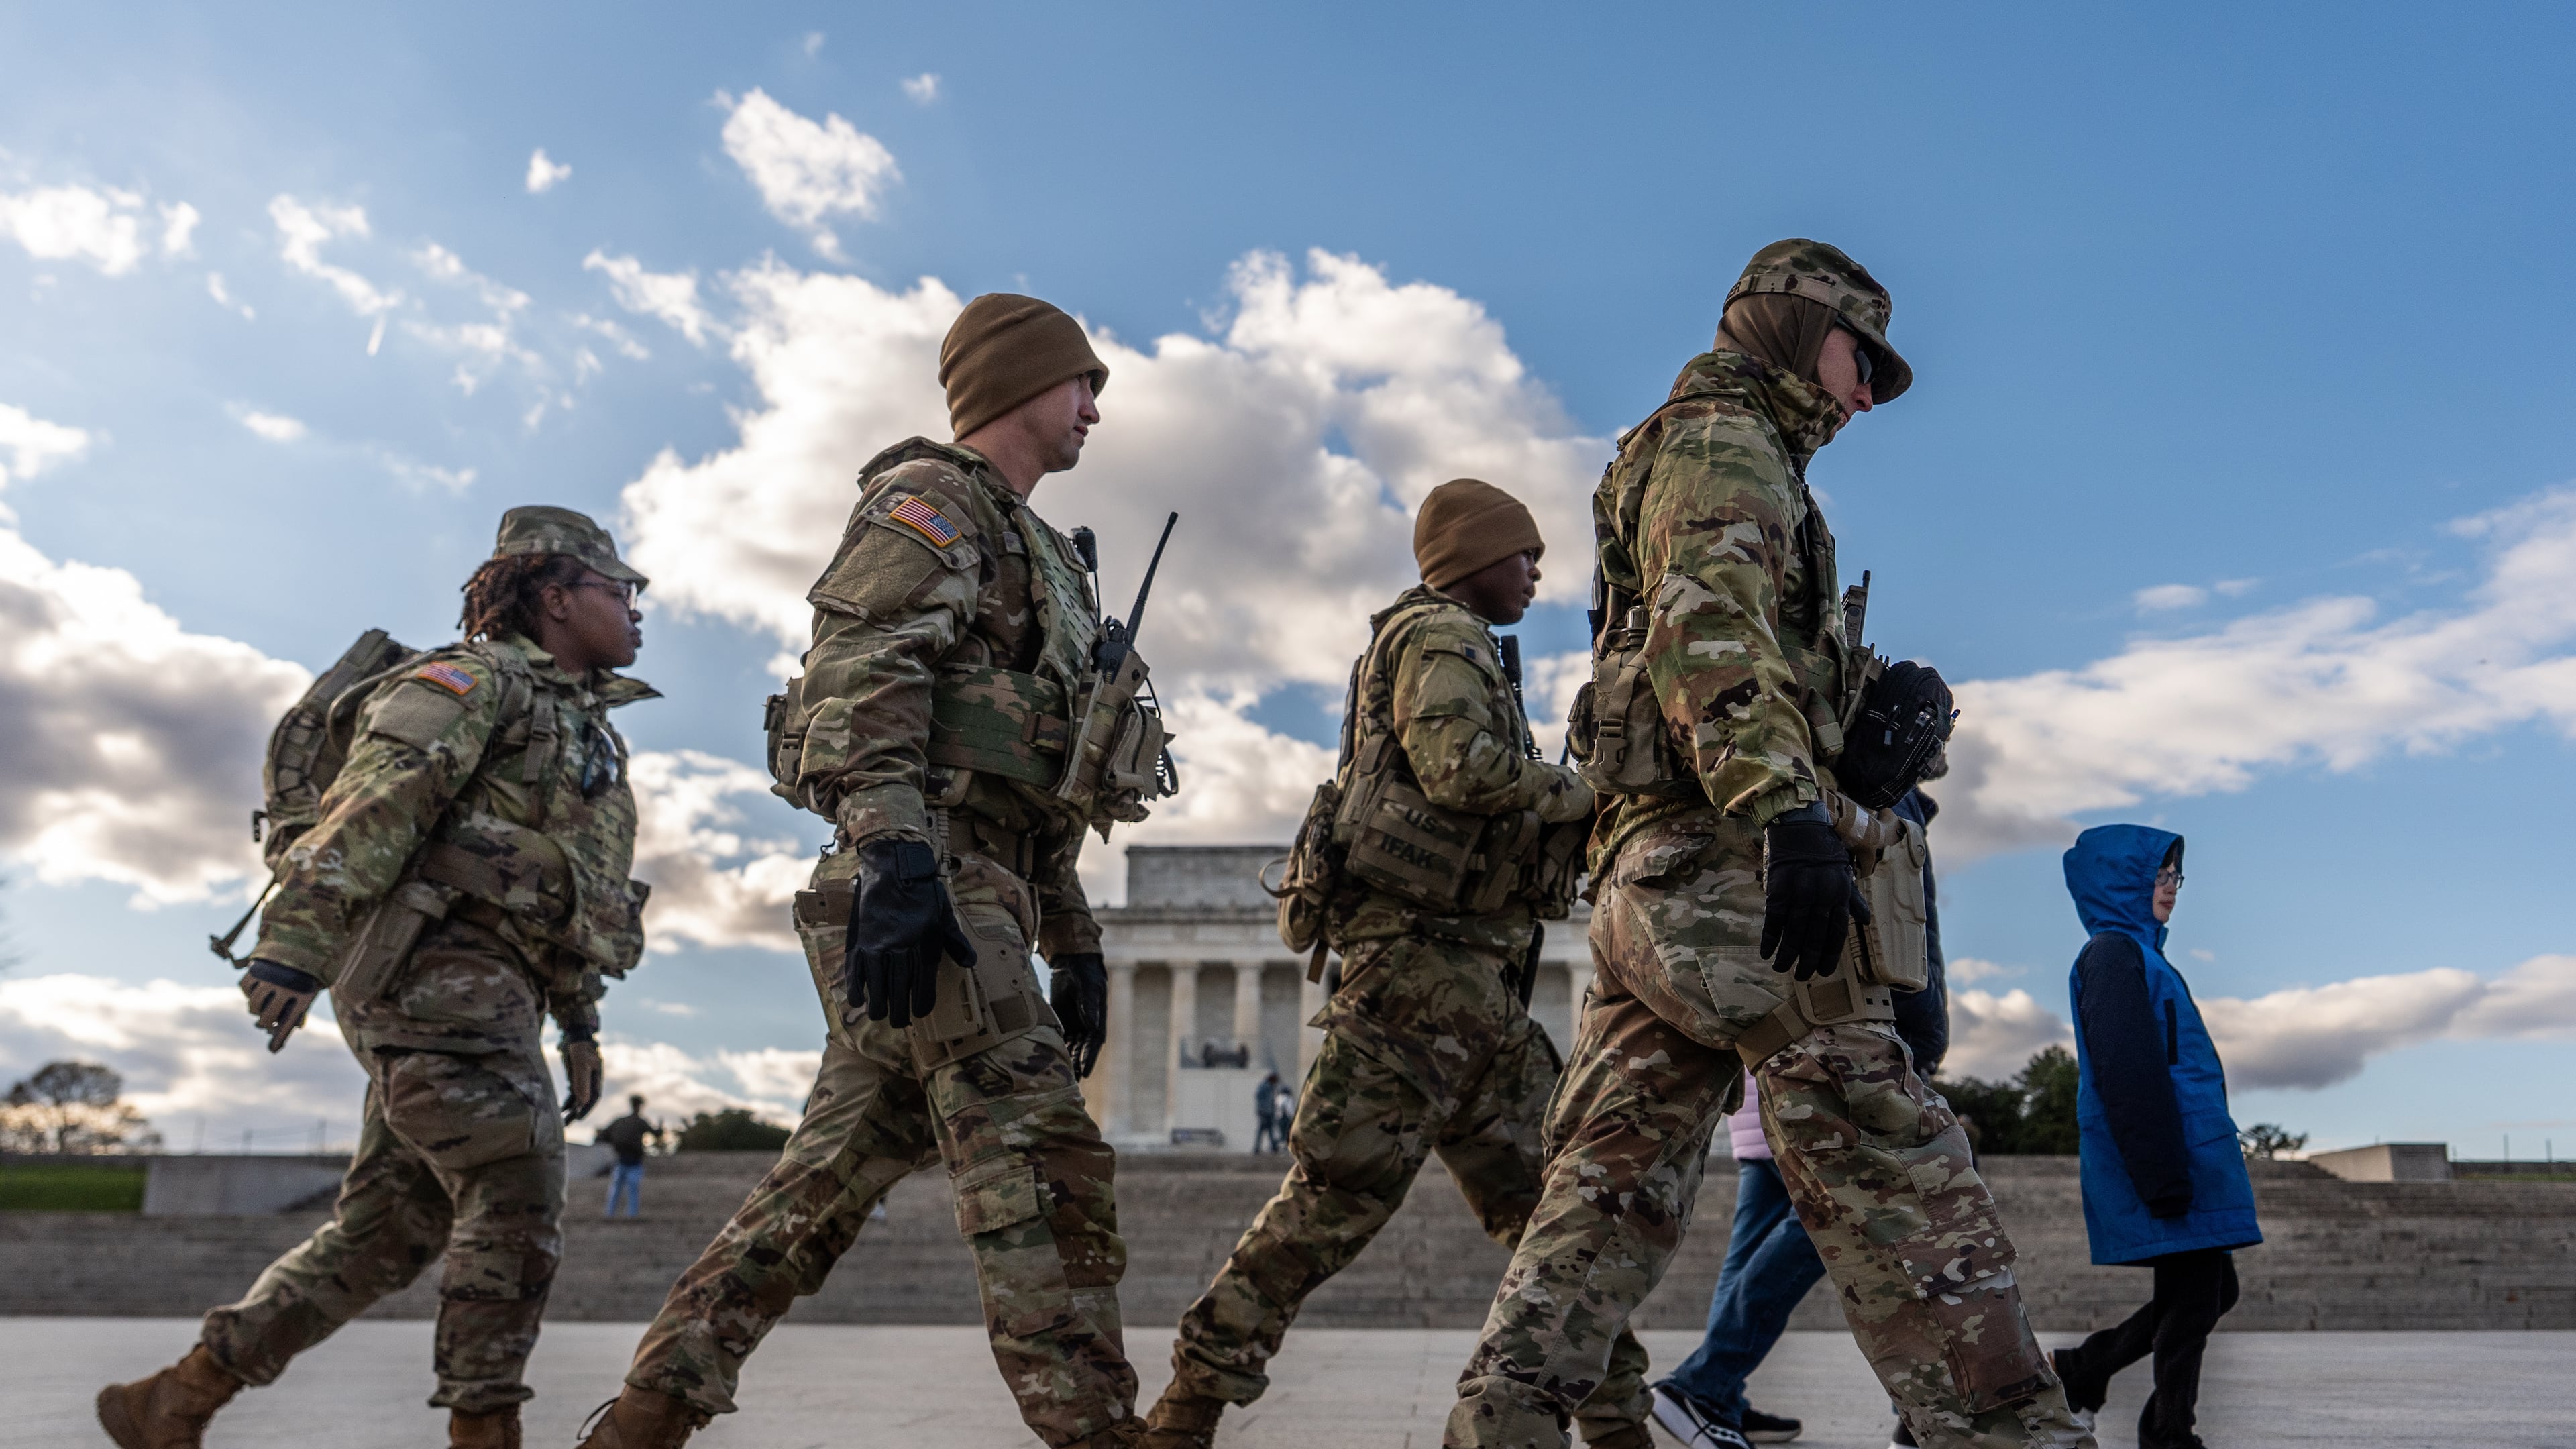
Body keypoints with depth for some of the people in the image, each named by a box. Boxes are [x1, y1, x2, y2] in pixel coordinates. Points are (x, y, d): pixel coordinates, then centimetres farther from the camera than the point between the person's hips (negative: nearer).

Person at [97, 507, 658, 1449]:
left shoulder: (585, 727, 27)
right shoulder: (477, 679, -1)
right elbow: (372, 801, -15)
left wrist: (580, 1026, 24)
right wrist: (295, 945, -26)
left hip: (491, 993, 9)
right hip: (437, 970, -9)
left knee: (386, 1230, 10)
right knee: (516, 1205, -12)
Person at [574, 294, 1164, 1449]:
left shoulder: (1033, 551, 30)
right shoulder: (934, 498, 1)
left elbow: (1039, 791, 29)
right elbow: (859, 672, -17)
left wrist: (1075, 945, 24)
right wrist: (893, 854, -29)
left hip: (973, 897, 10)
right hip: (923, 886, -10)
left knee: (827, 1181, 10)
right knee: (1042, 1167, -12)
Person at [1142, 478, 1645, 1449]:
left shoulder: (1465, 650, 29)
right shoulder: (1438, 636, -2)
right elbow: (1461, 766, -20)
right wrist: (1586, 796, -7)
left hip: (1477, 980, 11)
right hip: (1424, 959, -11)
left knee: (1551, 1196, 9)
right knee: (1336, 1192, -11)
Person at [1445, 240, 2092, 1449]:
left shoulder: (1666, 463, 32)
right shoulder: (1724, 444, 1)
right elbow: (1708, 629, -18)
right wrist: (1789, 813, -30)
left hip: (1642, 878, 10)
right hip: (1728, 863, -10)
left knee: (1612, 1190, 5)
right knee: (1894, 1176, -8)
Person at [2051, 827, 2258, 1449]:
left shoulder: (2137, 951, 20)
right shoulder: (2113, 953, -12)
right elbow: (2128, 1074, -20)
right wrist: (2163, 1175, -23)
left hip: (2189, 1157, 10)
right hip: (2170, 1158, -10)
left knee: (2215, 1292, 13)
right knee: (2193, 1301, -4)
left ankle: (2084, 1368, 21)